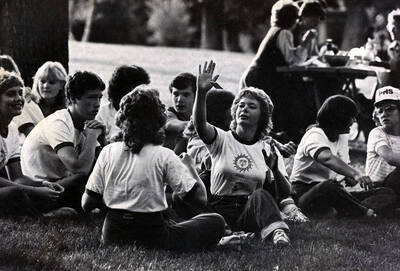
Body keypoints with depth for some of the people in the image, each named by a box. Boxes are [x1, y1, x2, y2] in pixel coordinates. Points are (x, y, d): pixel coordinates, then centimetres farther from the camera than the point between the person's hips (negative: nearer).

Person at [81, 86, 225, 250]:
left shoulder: (108, 152, 0)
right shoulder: (164, 156, -11)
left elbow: (87, 204, 1)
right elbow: (200, 198, -13)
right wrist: (188, 164, 2)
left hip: (112, 236, 5)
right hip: (151, 237, -5)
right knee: (216, 221, 8)